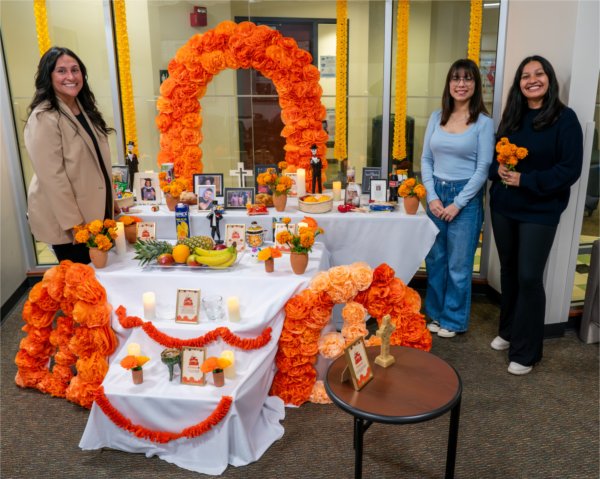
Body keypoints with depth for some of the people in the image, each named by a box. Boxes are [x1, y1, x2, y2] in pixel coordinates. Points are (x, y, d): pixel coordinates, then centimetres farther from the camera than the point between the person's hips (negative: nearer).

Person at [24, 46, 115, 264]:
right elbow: (52, 177, -22)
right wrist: (74, 223, -22)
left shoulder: (85, 108, 9)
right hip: (64, 219, -8)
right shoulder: (44, 118, -19)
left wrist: (110, 201, 14)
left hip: (94, 211, 8)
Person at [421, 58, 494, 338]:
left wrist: (457, 203, -13)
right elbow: (426, 160, 6)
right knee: (435, 259, 12)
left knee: (458, 263, 5)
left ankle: (454, 320, 22)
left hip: (466, 197, -4)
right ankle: (436, 312, 29)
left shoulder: (483, 123, -5)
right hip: (435, 195, 4)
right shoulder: (436, 118, 6)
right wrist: (432, 197, -5)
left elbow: (483, 168, -8)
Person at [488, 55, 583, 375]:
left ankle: (525, 351, 10)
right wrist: (498, 170, -11)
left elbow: (570, 169, -13)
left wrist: (525, 180, -20)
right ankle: (508, 331, 32)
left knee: (529, 277, -4)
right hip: (503, 206, 5)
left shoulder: (564, 118, -8)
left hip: (539, 211, -5)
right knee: (509, 271, 14)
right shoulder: (511, 116, 8)